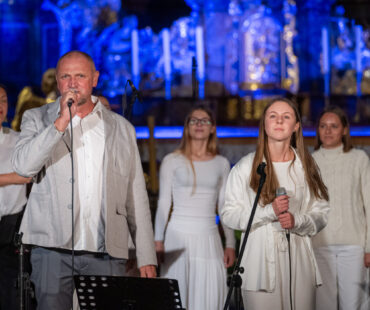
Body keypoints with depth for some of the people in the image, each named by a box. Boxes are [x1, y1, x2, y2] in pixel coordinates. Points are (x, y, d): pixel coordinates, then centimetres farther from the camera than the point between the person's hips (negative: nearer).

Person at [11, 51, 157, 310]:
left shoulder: (121, 128, 14)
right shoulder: (38, 119, 10)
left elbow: (136, 197, 12)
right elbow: (23, 166, -9)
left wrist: (147, 258, 6)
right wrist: (61, 122, -14)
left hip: (107, 252, 1)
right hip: (53, 248, -1)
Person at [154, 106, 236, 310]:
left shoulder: (221, 163, 10)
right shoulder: (172, 161, 3)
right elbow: (163, 203, 4)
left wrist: (230, 244, 6)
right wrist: (158, 241, -1)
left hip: (209, 239, 2)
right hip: (179, 237, -2)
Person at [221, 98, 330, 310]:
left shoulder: (306, 166, 11)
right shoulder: (246, 167, 3)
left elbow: (321, 213, 11)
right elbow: (228, 214, -2)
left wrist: (297, 221, -10)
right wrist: (269, 211, -14)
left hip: (299, 261, 2)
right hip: (261, 261, -2)